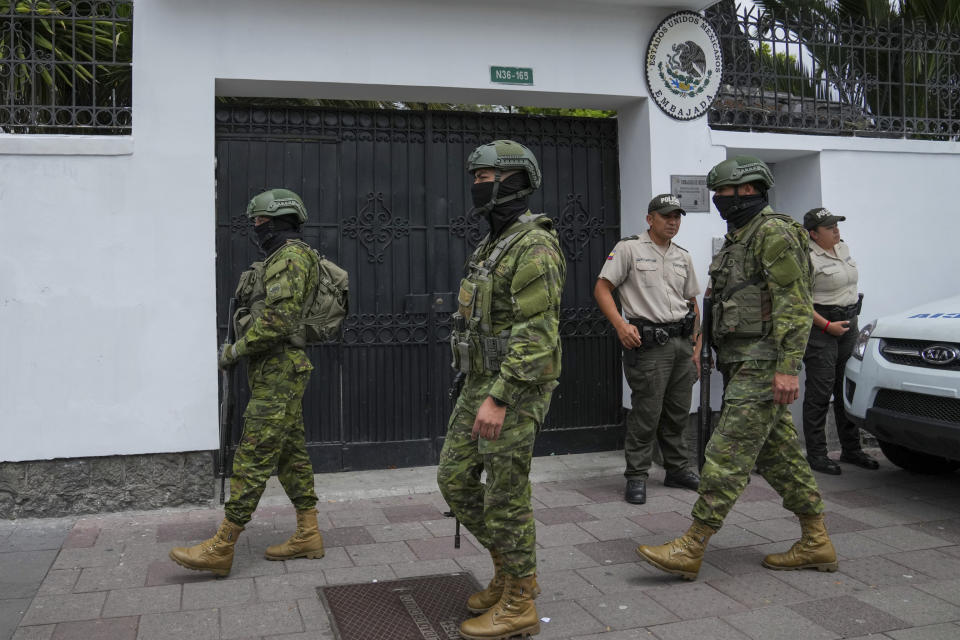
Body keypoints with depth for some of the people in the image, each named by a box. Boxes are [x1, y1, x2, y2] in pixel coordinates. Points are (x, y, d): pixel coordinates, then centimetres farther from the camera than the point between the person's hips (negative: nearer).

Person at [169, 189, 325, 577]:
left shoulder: (290, 256, -13)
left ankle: (221, 548, -4)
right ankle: (308, 536, 17)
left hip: (277, 373, -11)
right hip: (276, 372, 11)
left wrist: (236, 350, -14)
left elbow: (278, 319, -23)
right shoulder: (281, 258, 20)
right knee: (290, 453, 11)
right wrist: (240, 349, 16)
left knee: (253, 457, -8)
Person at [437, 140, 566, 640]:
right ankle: (509, 568, 26)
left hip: (514, 391, -10)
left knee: (505, 496, -2)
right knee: (454, 479, 11)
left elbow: (537, 334, -23)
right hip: (482, 384, 10)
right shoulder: (494, 246, 16)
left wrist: (499, 399, -26)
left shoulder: (534, 247, -16)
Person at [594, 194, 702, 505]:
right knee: (646, 413, -4)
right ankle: (636, 477, 6)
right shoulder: (629, 248, -4)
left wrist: (697, 345, 14)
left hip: (682, 342, 7)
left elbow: (692, 303, 20)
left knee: (678, 412, 13)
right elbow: (602, 288, -8)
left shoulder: (683, 257, 16)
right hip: (649, 342, -6)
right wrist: (621, 324, -20)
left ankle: (677, 469, 26)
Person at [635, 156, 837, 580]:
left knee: (729, 453, -9)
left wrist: (788, 367, -25)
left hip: (763, 365, -11)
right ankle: (816, 544, 22)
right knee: (778, 453, 13)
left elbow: (794, 304, -19)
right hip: (743, 363, 11)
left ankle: (690, 549, -5)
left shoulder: (774, 232, -12)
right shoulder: (740, 237, 20)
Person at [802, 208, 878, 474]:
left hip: (848, 324, 9)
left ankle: (851, 449, 22)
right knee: (819, 392, -7)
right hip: (821, 328, -8)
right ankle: (816, 455, -1)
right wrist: (828, 326, -18)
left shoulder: (843, 248, 12)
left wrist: (851, 318, 21)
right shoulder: (808, 258, -14)